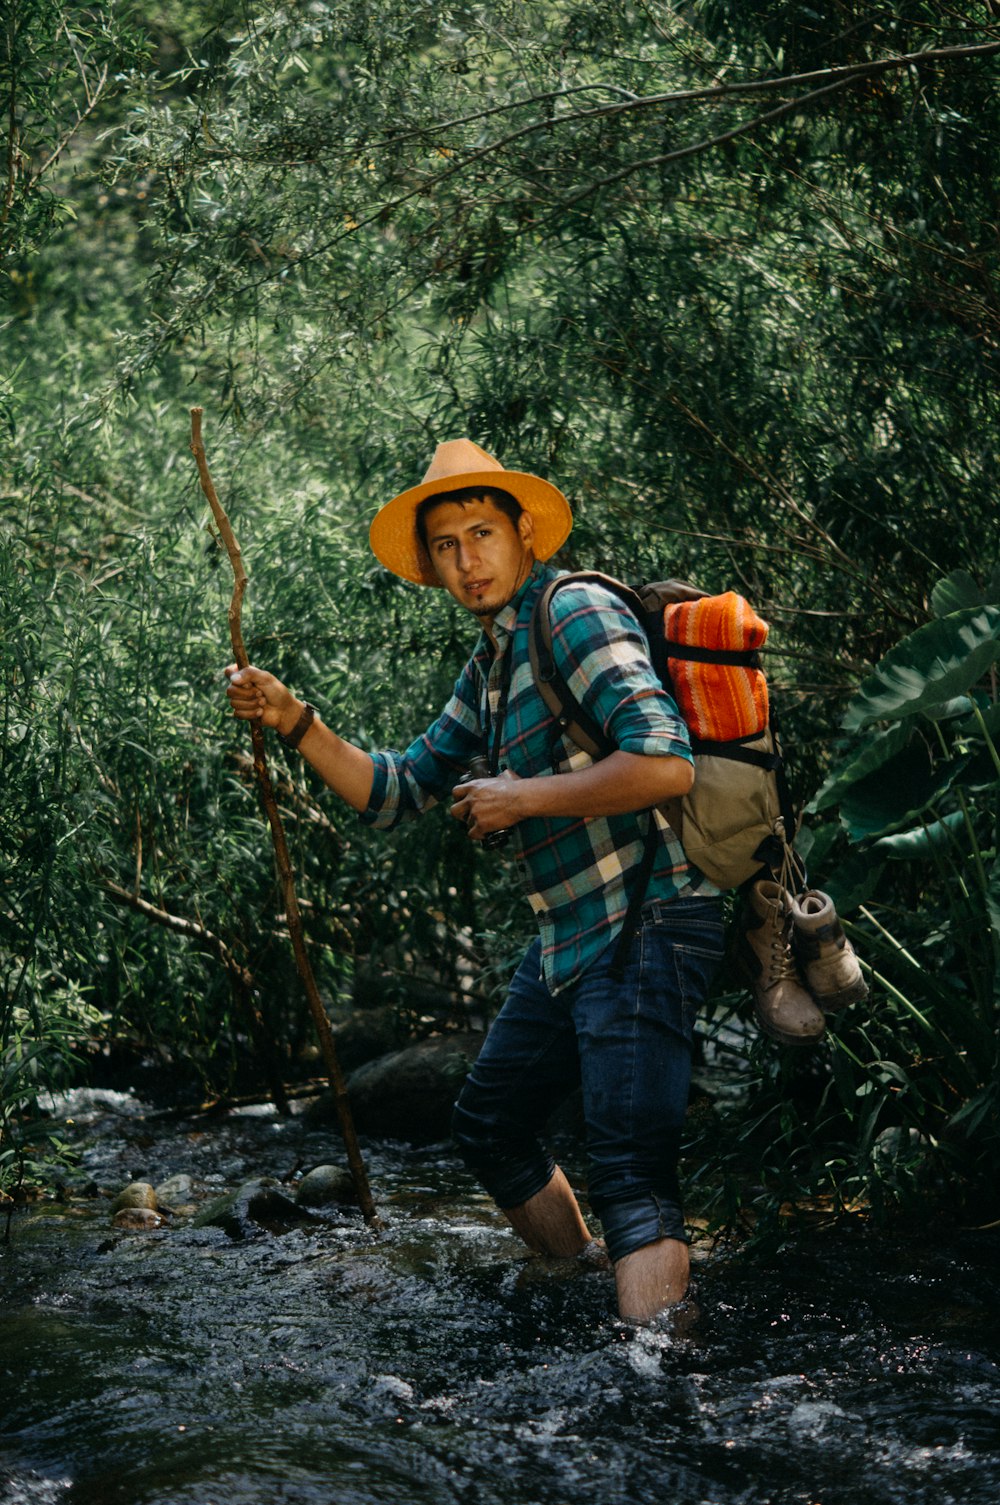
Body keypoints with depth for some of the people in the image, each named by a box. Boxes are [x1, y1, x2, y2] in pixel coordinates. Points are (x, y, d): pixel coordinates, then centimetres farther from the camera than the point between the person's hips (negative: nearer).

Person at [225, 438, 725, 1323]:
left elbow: (666, 762, -26)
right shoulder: (490, 668, 16)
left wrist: (522, 798, -17)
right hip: (568, 940, 10)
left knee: (632, 1177, -18)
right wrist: (294, 721, 5)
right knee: (490, 1126, 22)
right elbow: (395, 793, 18)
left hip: (643, 929, -10)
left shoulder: (577, 613, -13)